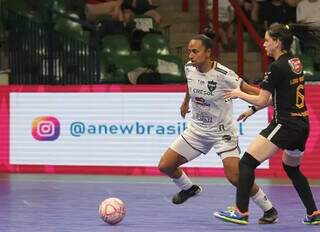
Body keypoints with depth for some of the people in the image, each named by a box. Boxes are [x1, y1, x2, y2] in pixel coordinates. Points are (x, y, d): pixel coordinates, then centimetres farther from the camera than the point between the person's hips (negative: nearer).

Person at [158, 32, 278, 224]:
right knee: (165, 166, 2)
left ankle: (269, 209, 1)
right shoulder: (189, 68, -6)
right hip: (197, 129, 6)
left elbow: (250, 91, -18)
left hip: (222, 132, -6)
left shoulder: (223, 75, -24)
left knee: (235, 177, -20)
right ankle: (188, 188, 35)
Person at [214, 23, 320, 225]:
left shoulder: (277, 67, -14)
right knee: (292, 168, 28)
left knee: (247, 162, -8)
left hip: (285, 124, -9)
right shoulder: (295, 63, 12)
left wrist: (239, 94, 5)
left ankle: (241, 212, -13)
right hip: (302, 125, 9)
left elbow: (261, 100, -11)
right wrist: (253, 109, 21)